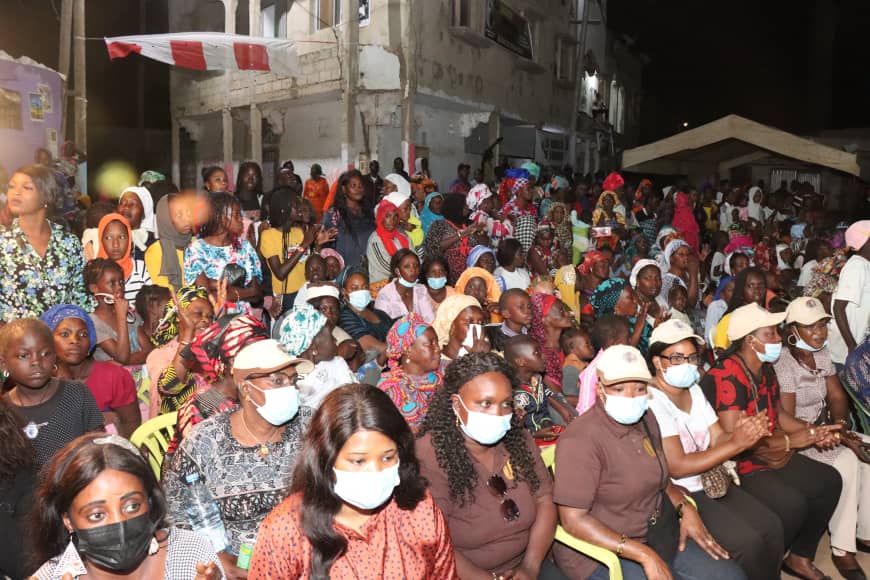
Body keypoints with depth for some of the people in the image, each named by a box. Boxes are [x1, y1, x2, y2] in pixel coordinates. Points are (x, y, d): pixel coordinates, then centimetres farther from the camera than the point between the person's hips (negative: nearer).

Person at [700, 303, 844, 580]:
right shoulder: (727, 376, -26)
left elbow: (779, 414, 19)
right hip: (738, 467, -10)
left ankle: (800, 557, 23)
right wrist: (789, 441, -19)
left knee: (829, 481, 8)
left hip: (771, 455, 10)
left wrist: (814, 431, 0)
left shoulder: (765, 369, 5)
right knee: (793, 503, -25)